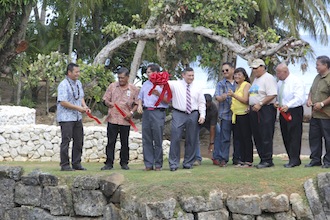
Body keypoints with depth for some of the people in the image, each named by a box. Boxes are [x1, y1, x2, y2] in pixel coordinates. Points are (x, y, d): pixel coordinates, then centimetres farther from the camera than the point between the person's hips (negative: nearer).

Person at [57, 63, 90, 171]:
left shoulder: (78, 83, 13)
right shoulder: (63, 85, -14)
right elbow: (63, 102, -20)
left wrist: (85, 106, 2)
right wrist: (78, 108, -17)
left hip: (77, 117, 8)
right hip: (66, 118, -8)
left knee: (79, 141, 10)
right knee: (66, 141, -4)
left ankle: (76, 163, 18)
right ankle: (65, 165, 0)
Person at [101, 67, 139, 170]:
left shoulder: (133, 89, 4)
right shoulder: (112, 86, 7)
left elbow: (136, 103, 7)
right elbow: (105, 99, 9)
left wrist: (131, 112, -9)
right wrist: (108, 103, -13)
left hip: (125, 120, 0)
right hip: (112, 119, 1)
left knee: (125, 142, 6)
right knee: (111, 142, -1)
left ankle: (124, 163, 16)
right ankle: (109, 163, 4)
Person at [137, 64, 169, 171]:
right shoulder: (145, 84, 18)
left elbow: (167, 100, -3)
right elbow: (140, 97, 23)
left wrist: (159, 94, -18)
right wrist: (139, 105, 4)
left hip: (158, 113, -5)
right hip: (146, 112, 5)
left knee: (158, 140, -4)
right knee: (146, 140, 2)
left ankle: (158, 164, 1)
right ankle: (148, 164, 5)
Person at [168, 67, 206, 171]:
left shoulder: (197, 87, 10)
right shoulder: (175, 85, 2)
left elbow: (201, 103, 11)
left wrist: (202, 115, -1)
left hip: (193, 115, 3)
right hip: (178, 115, -3)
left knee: (191, 140, 6)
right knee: (175, 139, -7)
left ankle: (188, 163, 17)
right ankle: (173, 164, -2)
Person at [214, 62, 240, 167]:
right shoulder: (221, 84, 8)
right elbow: (217, 97, -4)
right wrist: (222, 97, -27)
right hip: (225, 115, -2)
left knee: (238, 138, 6)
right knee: (225, 138, -5)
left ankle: (237, 158, 13)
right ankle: (223, 159, -3)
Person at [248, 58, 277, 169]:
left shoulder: (268, 78, -8)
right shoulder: (256, 79, 21)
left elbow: (272, 95, -18)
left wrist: (260, 104, -22)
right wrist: (251, 106, 12)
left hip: (265, 110, -10)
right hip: (255, 110, 10)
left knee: (266, 137, -10)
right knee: (257, 137, 8)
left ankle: (267, 160, -8)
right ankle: (263, 159, 13)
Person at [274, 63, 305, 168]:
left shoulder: (296, 81, -10)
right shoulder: (279, 83, 14)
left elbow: (299, 98, -19)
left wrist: (288, 106, -28)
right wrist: (277, 103, 2)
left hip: (294, 112, -8)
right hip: (283, 112, 8)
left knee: (294, 136, -9)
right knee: (286, 137, 7)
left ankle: (294, 160, -9)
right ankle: (292, 159, 13)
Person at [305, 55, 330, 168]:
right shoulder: (317, 77, 17)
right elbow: (311, 91, 27)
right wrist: (309, 99, 9)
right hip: (315, 114, 9)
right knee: (314, 137, 10)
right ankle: (315, 160, 18)